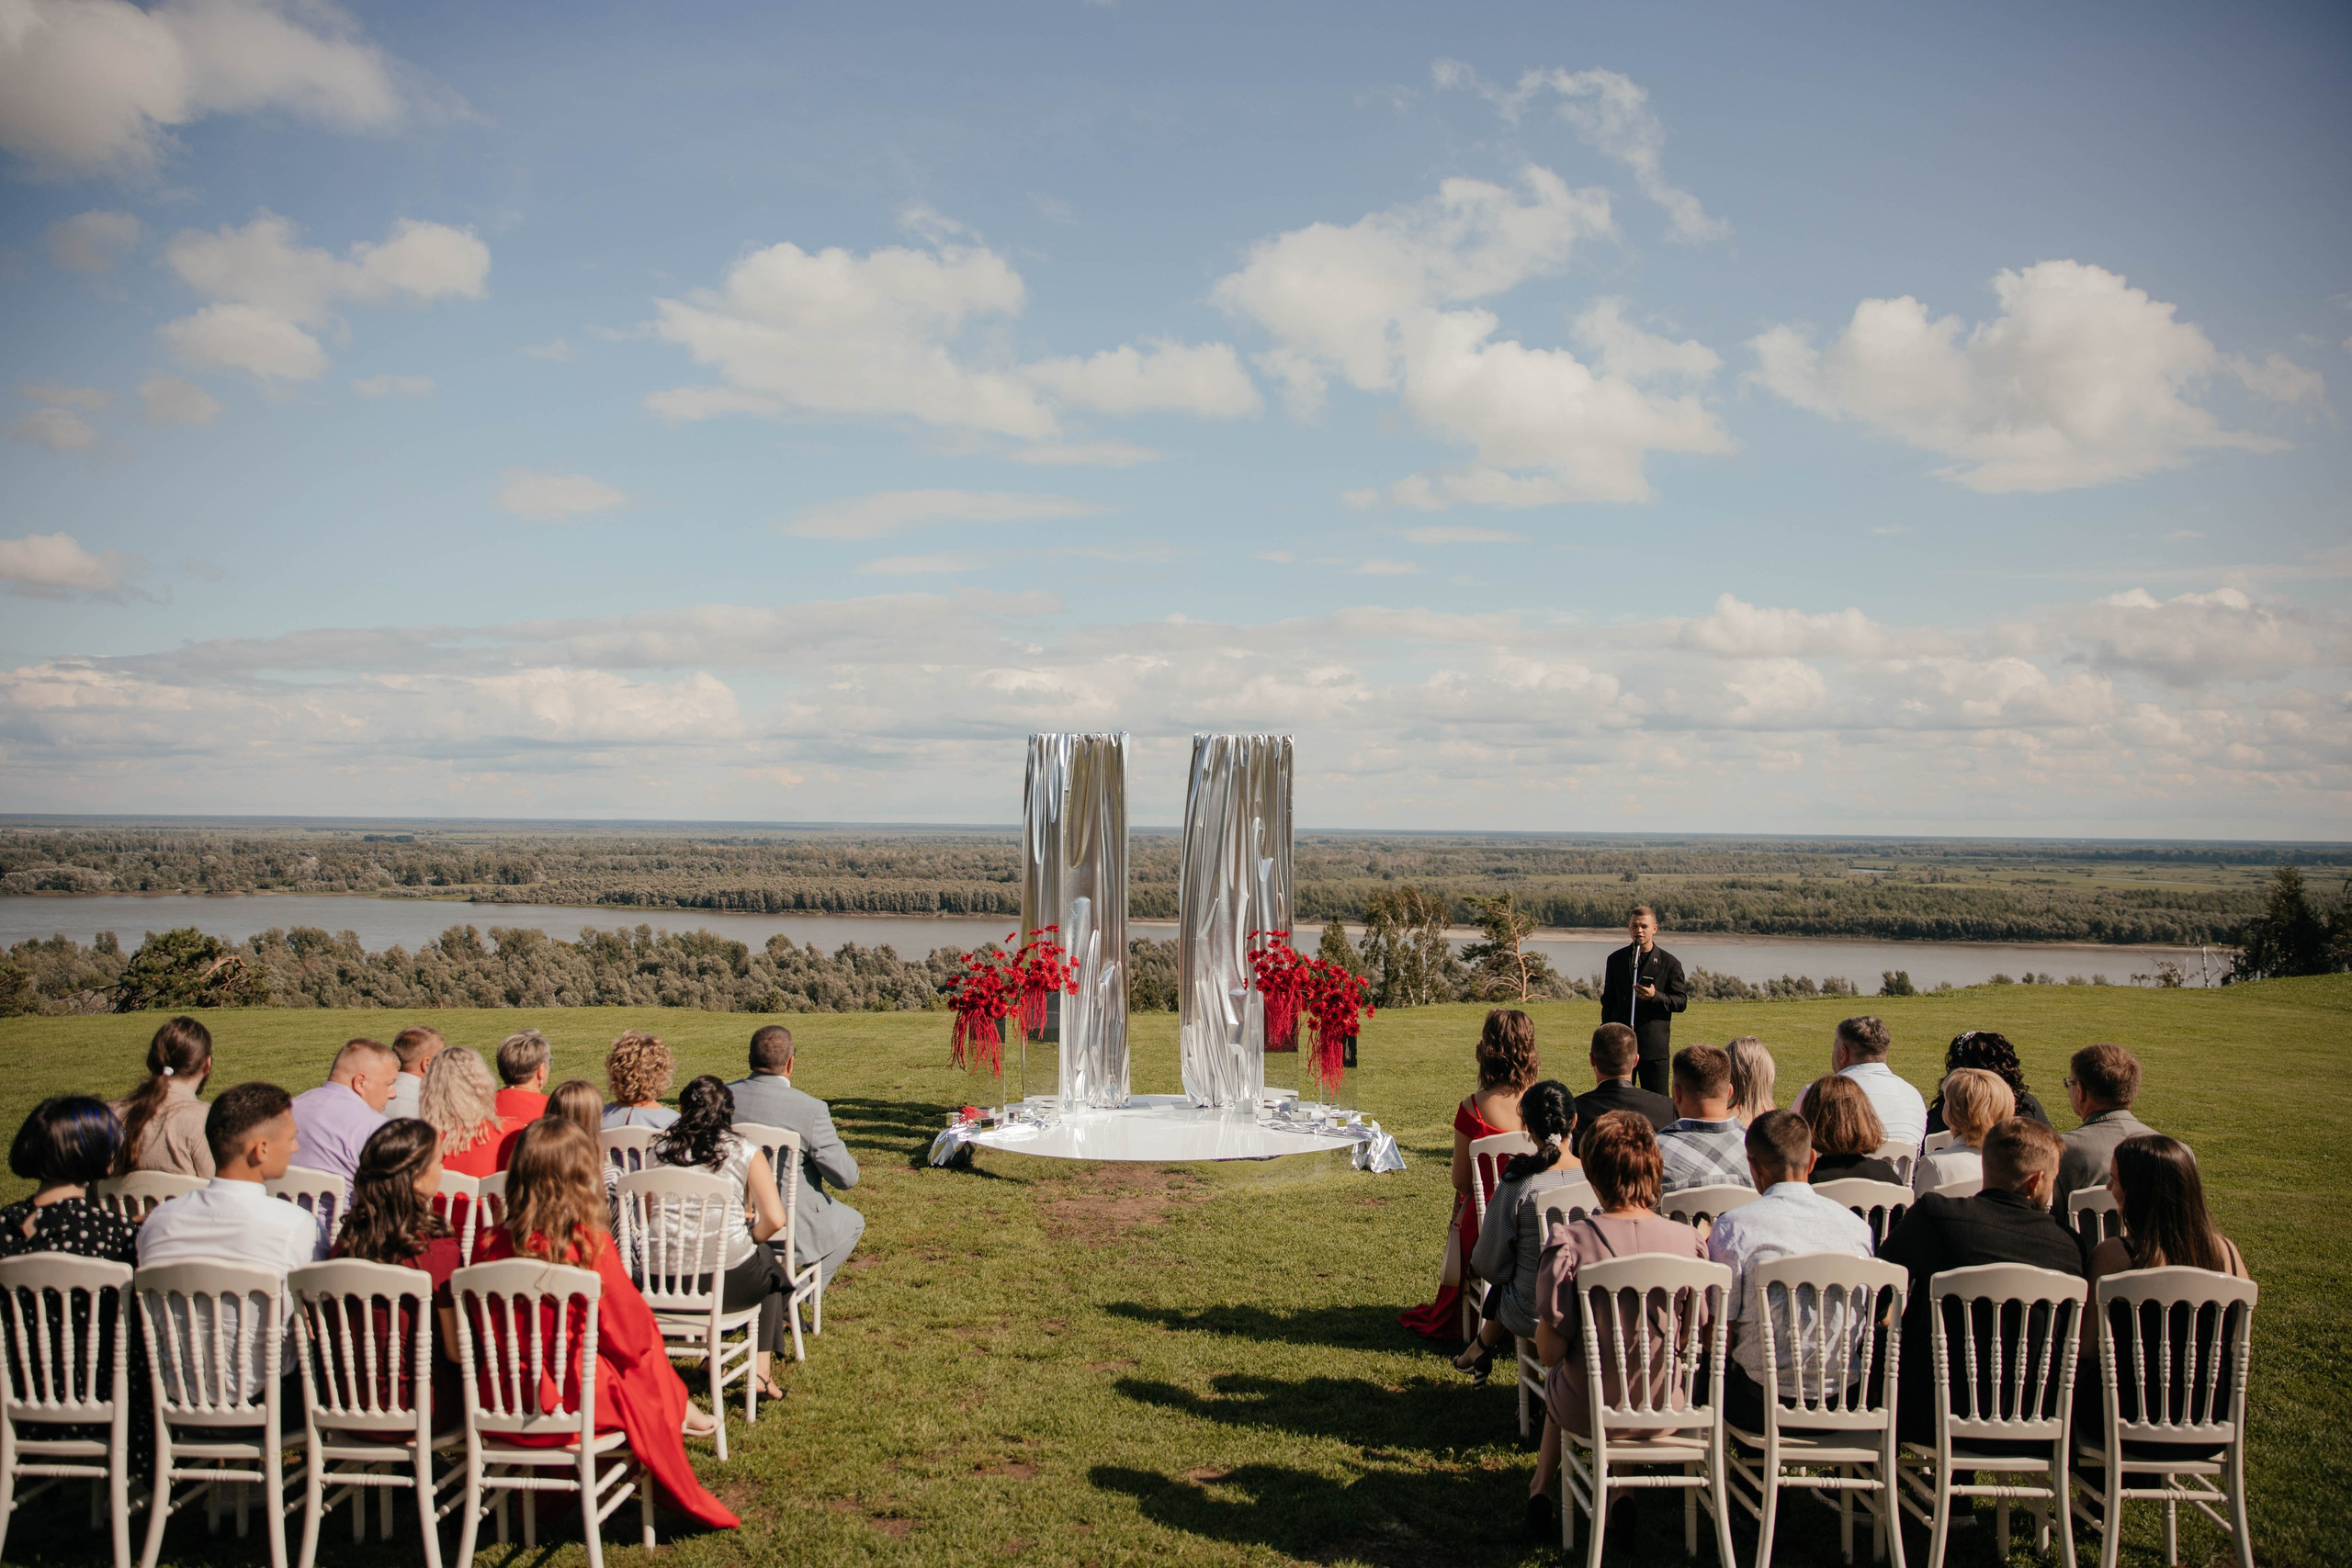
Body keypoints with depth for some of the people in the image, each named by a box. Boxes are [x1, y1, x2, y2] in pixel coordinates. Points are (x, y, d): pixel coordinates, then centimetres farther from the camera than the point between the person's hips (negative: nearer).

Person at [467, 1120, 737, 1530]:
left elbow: (482, 1335, 4)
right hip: (577, 1402, -4)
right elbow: (632, 1337, -10)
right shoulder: (591, 1244, -20)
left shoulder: (488, 1246, -10)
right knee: (646, 1367, 26)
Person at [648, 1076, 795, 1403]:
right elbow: (774, 1220, -11)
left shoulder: (661, 1149, 7)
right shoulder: (747, 1154, -2)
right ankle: (760, 1370, 21)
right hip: (728, 1281, -4)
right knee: (769, 1264, 30)